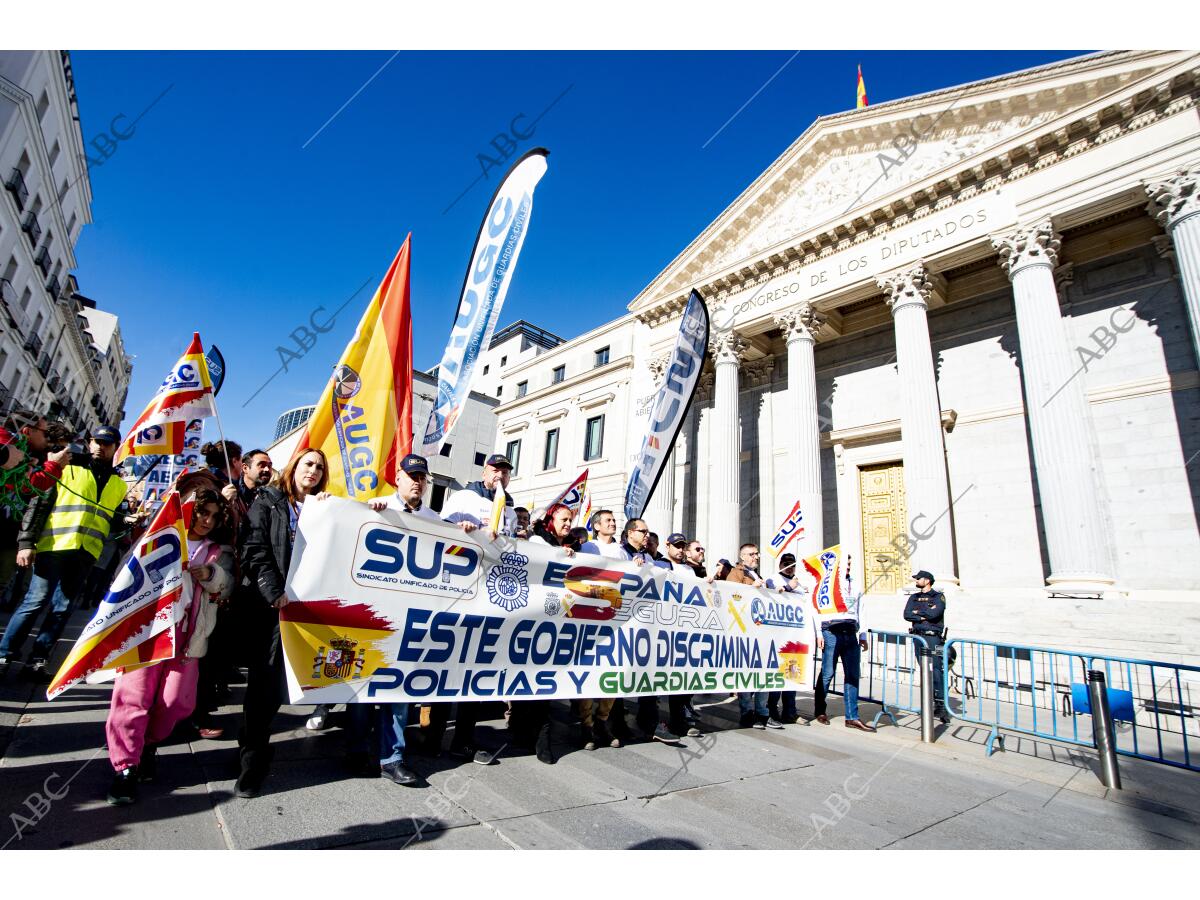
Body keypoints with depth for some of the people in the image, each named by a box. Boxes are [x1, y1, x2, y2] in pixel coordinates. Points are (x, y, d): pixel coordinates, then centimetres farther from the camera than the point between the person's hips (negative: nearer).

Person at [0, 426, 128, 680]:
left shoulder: (120, 485, 17)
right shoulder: (68, 469, 6)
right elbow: (39, 505, 0)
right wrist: (26, 542, -7)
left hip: (86, 553, 3)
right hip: (54, 546, -3)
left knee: (62, 609, 5)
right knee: (35, 602, -3)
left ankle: (37, 661, 13)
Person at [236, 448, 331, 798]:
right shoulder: (267, 502, 7)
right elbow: (255, 550, -3)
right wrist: (274, 591, -13)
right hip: (271, 602, -2)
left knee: (274, 680, 7)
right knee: (266, 677, -4)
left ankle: (254, 751, 24)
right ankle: (252, 757, 7)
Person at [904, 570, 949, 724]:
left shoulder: (938, 596, 3)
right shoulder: (914, 598, 17)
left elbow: (935, 613, -15)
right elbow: (907, 615, 2)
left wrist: (918, 612, -2)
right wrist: (925, 616, -9)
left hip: (933, 637, -5)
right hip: (918, 637, 5)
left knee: (936, 671, -11)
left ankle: (941, 704, -8)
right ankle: (931, 703, 13)